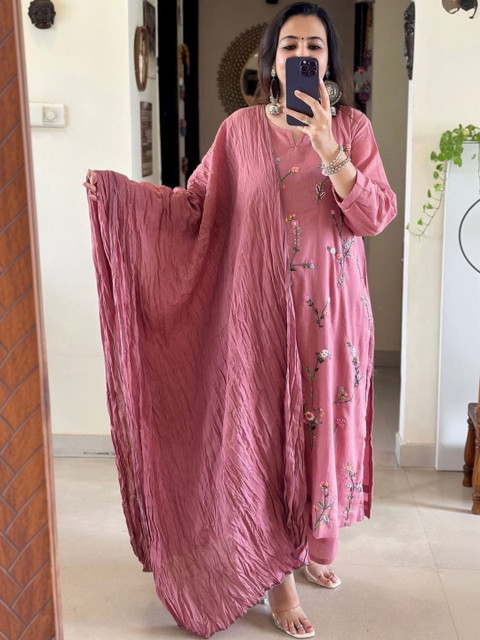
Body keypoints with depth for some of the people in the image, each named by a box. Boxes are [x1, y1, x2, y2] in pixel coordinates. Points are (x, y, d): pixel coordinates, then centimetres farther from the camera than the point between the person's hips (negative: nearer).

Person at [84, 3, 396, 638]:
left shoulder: (352, 127, 2)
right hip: (262, 307, -1)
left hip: (333, 309, 2)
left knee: (325, 425, 11)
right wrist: (122, 191, -9)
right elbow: (196, 205, 3)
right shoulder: (241, 129, 1)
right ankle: (277, 571, 18)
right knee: (266, 432, 2)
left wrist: (330, 151, -21)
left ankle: (314, 543, 36)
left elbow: (376, 217, -8)